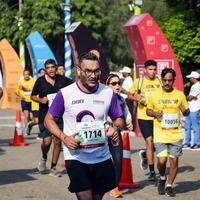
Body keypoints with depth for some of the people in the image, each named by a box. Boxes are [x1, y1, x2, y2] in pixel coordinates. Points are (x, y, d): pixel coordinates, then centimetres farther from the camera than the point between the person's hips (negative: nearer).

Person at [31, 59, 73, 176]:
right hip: (45, 116, -2)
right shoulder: (40, 81, -2)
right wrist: (40, 100, -10)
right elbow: (33, 96, 8)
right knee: (47, 141, -12)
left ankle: (53, 168, 17)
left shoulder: (62, 80, 1)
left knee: (58, 141, 3)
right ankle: (44, 158, 22)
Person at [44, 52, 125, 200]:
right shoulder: (65, 94, -8)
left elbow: (119, 119, 11)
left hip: (102, 158, 3)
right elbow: (49, 119, 2)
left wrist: (116, 127, -13)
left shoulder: (108, 93, -1)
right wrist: (64, 137, -15)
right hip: (76, 158, -3)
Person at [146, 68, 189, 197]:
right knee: (162, 160, -10)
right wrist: (154, 114, -10)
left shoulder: (180, 95, 2)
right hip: (160, 134, -1)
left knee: (174, 160, 3)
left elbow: (186, 112, 11)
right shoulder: (155, 95, 0)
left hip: (176, 134, 1)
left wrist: (185, 111, -12)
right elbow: (148, 110, 12)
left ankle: (169, 186, 21)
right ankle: (162, 178, 22)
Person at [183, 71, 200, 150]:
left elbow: (189, 97, -15)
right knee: (187, 126, 11)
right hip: (189, 109, 10)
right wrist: (192, 97, -7)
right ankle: (187, 143, 17)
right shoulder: (193, 86, 18)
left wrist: (190, 97, 5)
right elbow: (189, 97, 12)